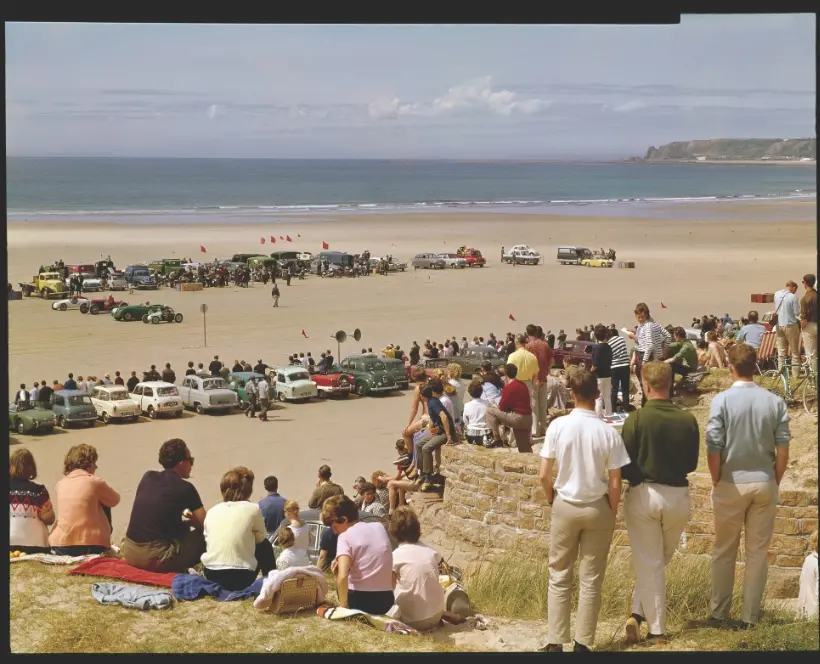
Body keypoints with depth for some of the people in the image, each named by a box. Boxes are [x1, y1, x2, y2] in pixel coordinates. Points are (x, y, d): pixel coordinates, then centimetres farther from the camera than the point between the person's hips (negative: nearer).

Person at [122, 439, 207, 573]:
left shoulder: (147, 477, 12)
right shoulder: (185, 488, -4)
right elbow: (205, 524, 4)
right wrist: (190, 520, 26)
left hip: (129, 554, 7)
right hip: (154, 558, -7)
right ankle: (176, 569, 2)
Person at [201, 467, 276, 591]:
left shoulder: (212, 511, 6)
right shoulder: (252, 509, -3)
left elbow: (208, 544, 12)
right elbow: (261, 537, 11)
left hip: (211, 577, 4)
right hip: (240, 578, -4)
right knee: (265, 546, 26)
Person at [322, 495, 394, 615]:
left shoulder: (345, 536, -10)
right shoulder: (379, 527, 9)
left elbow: (342, 576, -23)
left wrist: (343, 606, -16)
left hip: (360, 601, -4)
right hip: (386, 601, 4)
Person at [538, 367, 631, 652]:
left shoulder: (558, 426, -11)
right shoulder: (608, 432, -12)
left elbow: (544, 476, -7)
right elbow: (615, 484, -9)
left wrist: (553, 501, 11)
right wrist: (612, 512, 7)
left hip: (565, 506, 1)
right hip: (597, 508, 0)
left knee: (559, 577, 11)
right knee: (591, 580, 9)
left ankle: (555, 642, 11)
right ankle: (582, 643, 12)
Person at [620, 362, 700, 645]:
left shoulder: (636, 419, -14)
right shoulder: (688, 420, -5)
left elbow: (624, 465, -10)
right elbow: (692, 463, 6)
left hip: (643, 494, -3)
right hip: (679, 496, 3)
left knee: (648, 563, 7)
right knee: (660, 559, 20)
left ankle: (657, 629, 8)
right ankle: (639, 613, 12)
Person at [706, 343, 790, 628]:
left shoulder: (722, 401, -11)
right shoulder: (775, 401, -4)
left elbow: (713, 447, -12)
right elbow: (783, 449, -3)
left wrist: (716, 481, 1)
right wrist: (775, 481, 10)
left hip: (731, 483, -2)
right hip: (764, 483, 2)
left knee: (724, 551, 12)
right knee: (758, 552, 10)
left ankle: (719, 612, 18)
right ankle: (750, 614, 14)